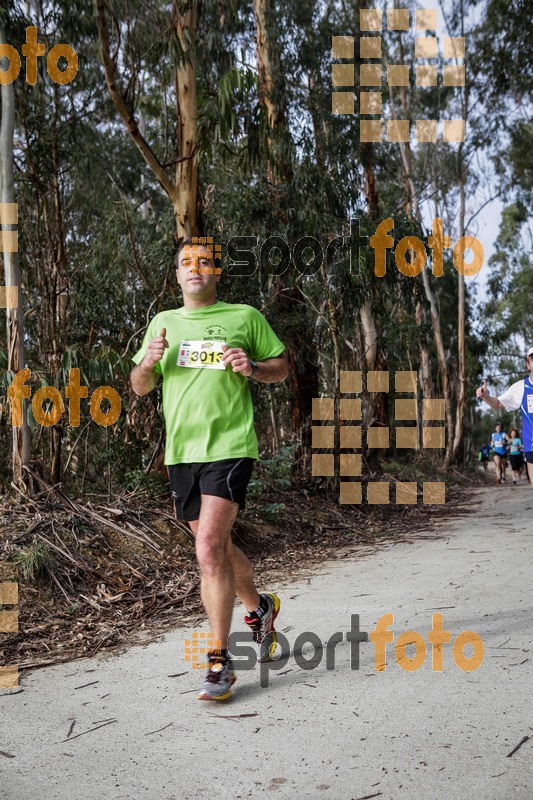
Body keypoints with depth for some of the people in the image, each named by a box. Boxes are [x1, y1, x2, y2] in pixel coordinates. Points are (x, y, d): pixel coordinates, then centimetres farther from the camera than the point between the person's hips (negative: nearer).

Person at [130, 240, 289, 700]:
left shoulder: (245, 316, 5)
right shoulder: (163, 322, 16)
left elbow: (282, 367, 11)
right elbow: (139, 387, 16)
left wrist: (252, 368, -10)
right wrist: (150, 360, -5)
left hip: (229, 446, -5)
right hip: (181, 451, 5)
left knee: (209, 549, -16)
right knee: (217, 547, 15)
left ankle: (220, 660, -4)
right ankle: (259, 608, 41)